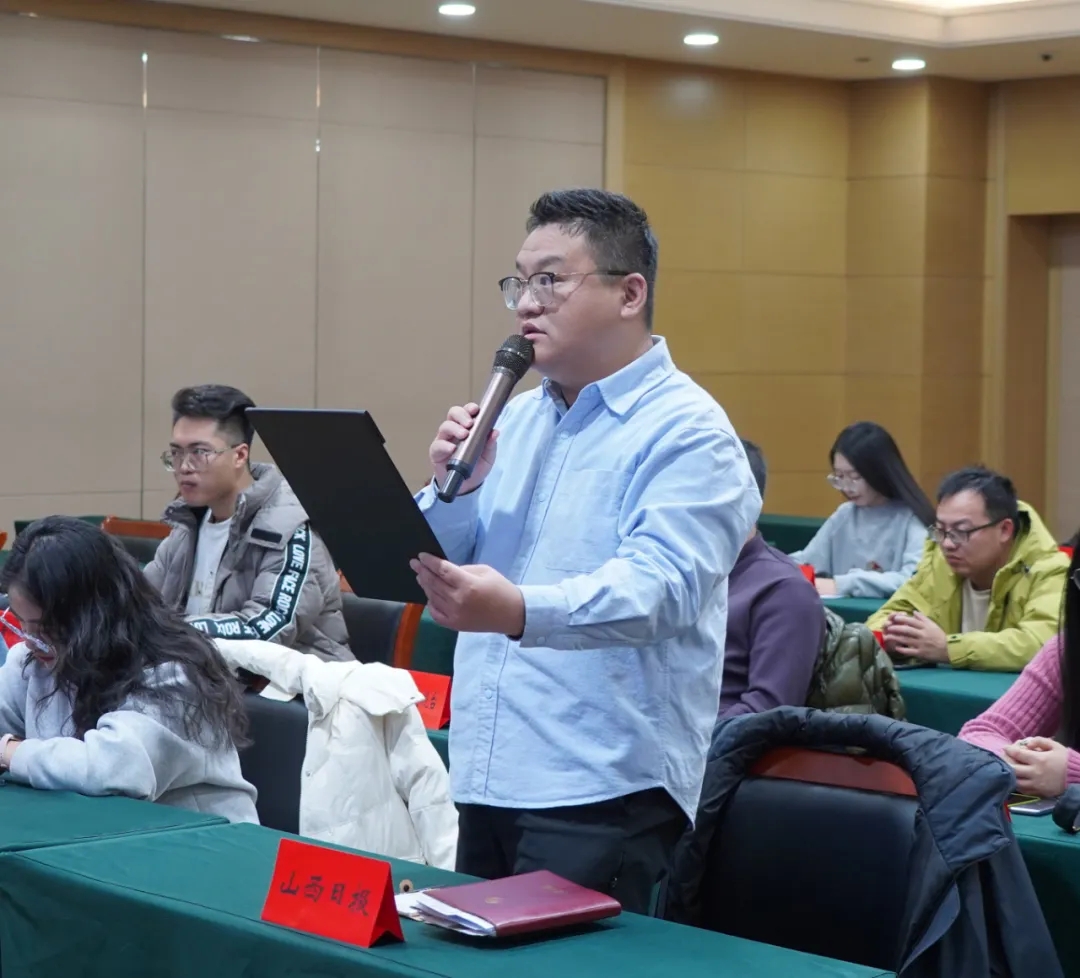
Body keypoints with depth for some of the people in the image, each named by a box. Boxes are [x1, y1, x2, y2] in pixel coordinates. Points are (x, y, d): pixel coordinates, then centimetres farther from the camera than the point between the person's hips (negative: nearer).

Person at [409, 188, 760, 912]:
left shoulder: (687, 433, -8)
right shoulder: (517, 419, 15)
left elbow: (659, 586, -24)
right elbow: (439, 576, 17)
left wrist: (521, 612, -40)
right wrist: (454, 488, -4)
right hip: (486, 778, 7)